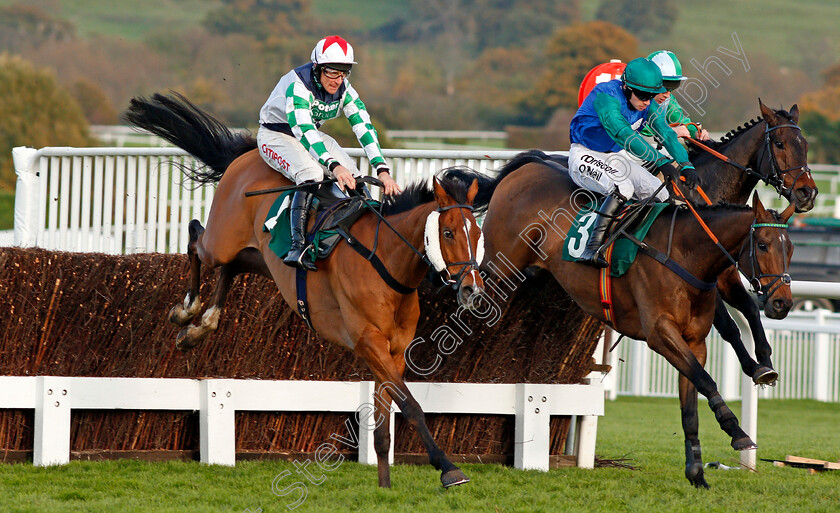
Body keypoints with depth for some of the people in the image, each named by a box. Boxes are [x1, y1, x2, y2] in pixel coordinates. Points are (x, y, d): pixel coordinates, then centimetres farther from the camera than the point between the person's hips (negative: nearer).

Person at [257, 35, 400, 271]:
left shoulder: (344, 90, -11)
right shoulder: (297, 85, -32)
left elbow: (364, 128, -16)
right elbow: (303, 130, -43)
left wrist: (382, 169, -29)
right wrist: (334, 165, -55)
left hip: (312, 134, 7)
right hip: (276, 135, -7)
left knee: (354, 178, -11)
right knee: (312, 174, -34)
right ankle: (297, 246, -40)